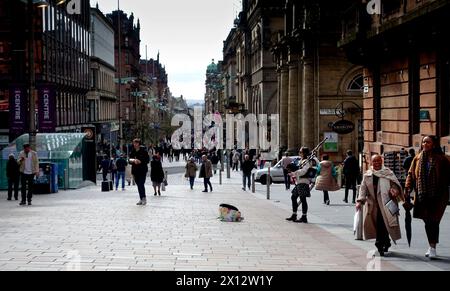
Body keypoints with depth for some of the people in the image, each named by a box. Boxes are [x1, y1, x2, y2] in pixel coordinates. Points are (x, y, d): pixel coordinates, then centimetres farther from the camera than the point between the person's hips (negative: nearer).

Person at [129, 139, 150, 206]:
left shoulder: (143, 151, -5)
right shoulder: (132, 152, 10)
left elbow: (147, 160, -6)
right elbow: (129, 160, 8)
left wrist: (140, 161, -17)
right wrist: (133, 160, -12)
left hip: (142, 170, -5)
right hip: (135, 170, 6)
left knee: (141, 184, -14)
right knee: (138, 185, 8)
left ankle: (144, 198, -11)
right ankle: (141, 199, 14)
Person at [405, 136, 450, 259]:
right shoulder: (418, 159, 9)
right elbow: (411, 174, 9)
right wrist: (408, 188, -3)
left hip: (437, 196, -4)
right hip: (422, 196, 4)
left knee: (433, 221, -9)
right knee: (427, 221, 8)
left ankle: (433, 248, -6)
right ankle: (432, 246, 21)